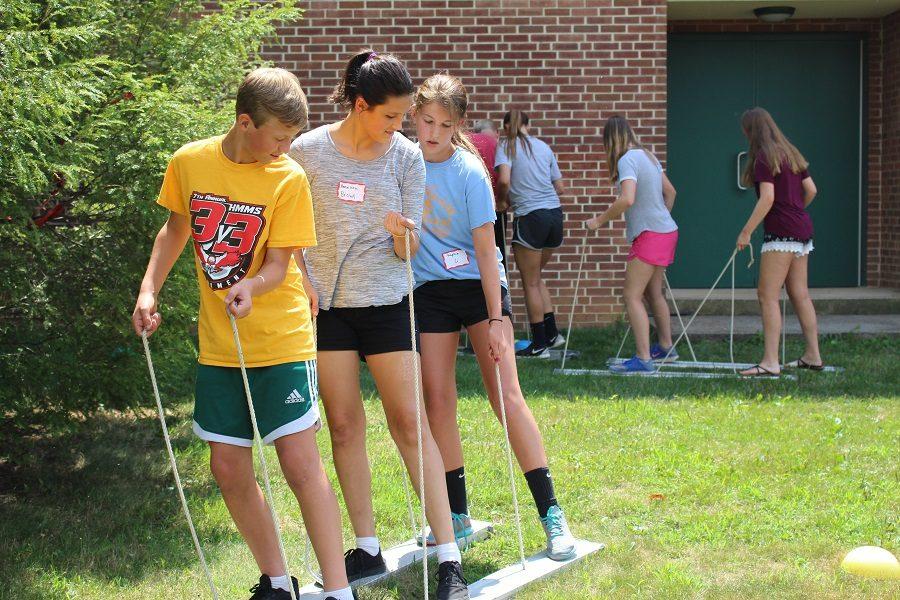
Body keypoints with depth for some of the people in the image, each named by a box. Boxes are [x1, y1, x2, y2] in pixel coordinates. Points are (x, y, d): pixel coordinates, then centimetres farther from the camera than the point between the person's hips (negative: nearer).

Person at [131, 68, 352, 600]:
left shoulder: (289, 178, -10)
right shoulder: (189, 163, -2)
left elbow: (277, 264, -13)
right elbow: (177, 229, 15)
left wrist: (250, 287, -34)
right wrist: (149, 291, 4)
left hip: (280, 341, -4)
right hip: (219, 345, 4)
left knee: (300, 462, -9)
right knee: (229, 469, 8)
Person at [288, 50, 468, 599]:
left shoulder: (407, 158, -3)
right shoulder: (307, 152, -5)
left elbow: (409, 251, -2)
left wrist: (403, 235, -24)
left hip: (386, 302, -1)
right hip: (325, 304, 1)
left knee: (410, 421, -4)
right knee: (344, 425, 5)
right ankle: (367, 549, 16)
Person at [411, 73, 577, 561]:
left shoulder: (469, 172, -14)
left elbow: (486, 249, -15)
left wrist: (496, 318, -19)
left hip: (478, 284, -4)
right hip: (428, 289, 4)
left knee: (507, 396, -11)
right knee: (437, 402, 2)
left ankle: (551, 514, -9)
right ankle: (457, 515, 13)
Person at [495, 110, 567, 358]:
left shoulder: (506, 145, -1)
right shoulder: (544, 147, 14)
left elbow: (504, 180, -17)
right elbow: (560, 188, 15)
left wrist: (502, 199, 2)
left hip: (530, 217, -6)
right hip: (555, 214, 6)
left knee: (530, 283, 6)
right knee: (537, 277, 22)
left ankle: (539, 344, 10)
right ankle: (552, 333, 19)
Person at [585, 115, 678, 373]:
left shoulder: (627, 160, -15)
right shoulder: (647, 156, 12)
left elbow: (627, 199, -28)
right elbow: (670, 192, 19)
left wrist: (599, 221, -19)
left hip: (650, 235, -10)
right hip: (666, 231, 10)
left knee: (632, 296, -9)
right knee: (653, 293, 22)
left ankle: (643, 359, -13)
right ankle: (666, 348, 33)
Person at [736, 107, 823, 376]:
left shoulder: (764, 158, -11)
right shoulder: (791, 154, 14)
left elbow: (768, 198, -20)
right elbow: (811, 189, 15)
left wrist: (746, 231, -17)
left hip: (781, 232, -9)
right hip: (803, 228, 9)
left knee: (767, 295, -8)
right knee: (800, 294, 15)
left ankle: (770, 361, -13)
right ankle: (813, 355, 19)